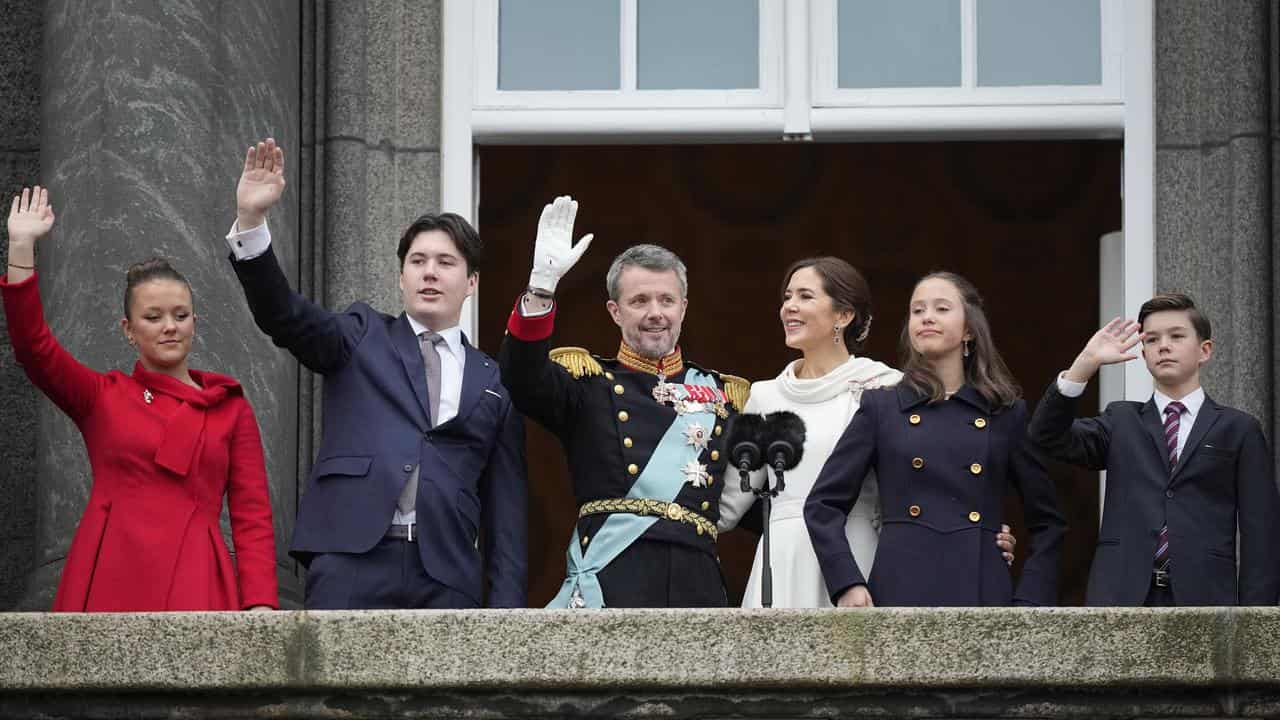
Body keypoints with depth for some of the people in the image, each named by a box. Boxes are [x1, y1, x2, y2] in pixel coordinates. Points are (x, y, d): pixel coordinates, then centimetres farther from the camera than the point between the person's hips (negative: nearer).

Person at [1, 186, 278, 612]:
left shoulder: (230, 409, 13)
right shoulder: (101, 398, 14)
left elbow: (253, 516, 7)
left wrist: (260, 604, -7)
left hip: (195, 585, 0)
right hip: (109, 582, 0)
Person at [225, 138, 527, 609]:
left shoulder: (494, 382, 16)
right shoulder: (361, 338, 14)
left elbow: (506, 506, 14)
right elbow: (284, 316, -4)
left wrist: (506, 605, 6)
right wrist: (251, 221, -19)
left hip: (447, 578, 2)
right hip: (352, 563, -2)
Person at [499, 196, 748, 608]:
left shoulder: (726, 396, 20)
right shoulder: (588, 381, 11)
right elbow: (522, 377, -11)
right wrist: (541, 285, -22)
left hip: (696, 588, 3)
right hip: (609, 584, -3)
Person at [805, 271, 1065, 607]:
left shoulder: (1007, 414, 11)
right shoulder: (881, 407, 10)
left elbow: (1047, 521, 15)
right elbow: (823, 504, 9)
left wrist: (1029, 603, 4)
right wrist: (847, 584, -4)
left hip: (983, 593, 1)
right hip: (901, 590, -1)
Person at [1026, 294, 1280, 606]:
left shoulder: (1238, 429, 9)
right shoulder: (1122, 422, 16)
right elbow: (1048, 435, 0)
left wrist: (1253, 618, -5)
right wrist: (1086, 363, -10)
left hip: (1203, 596, -1)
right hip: (1123, 596, 1)